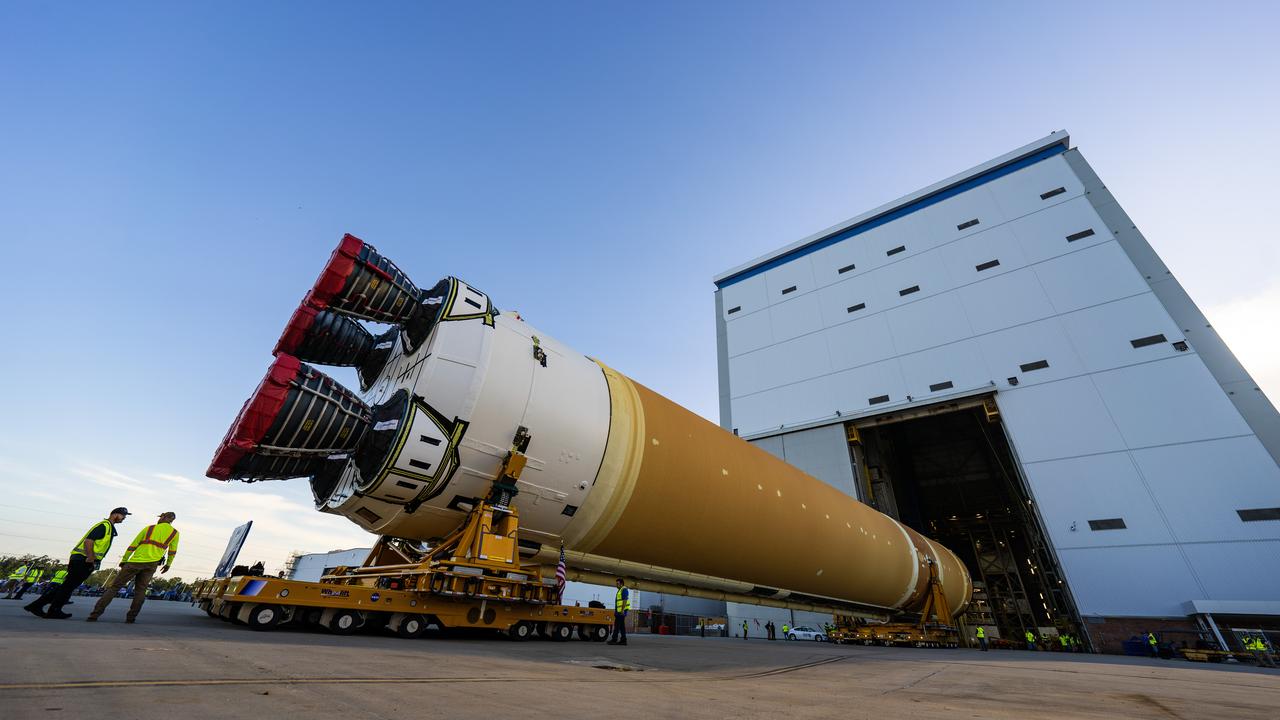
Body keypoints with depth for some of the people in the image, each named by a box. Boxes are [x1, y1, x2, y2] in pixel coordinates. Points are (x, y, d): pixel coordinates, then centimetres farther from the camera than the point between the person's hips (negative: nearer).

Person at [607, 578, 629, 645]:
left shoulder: (624, 590, -11)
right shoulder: (620, 590, 20)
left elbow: (625, 600, -20)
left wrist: (622, 610, -24)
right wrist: (616, 611, 21)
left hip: (621, 611, -10)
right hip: (619, 611, 10)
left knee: (617, 625, -9)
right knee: (621, 626, 9)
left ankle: (614, 639, -8)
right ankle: (623, 640, 11)